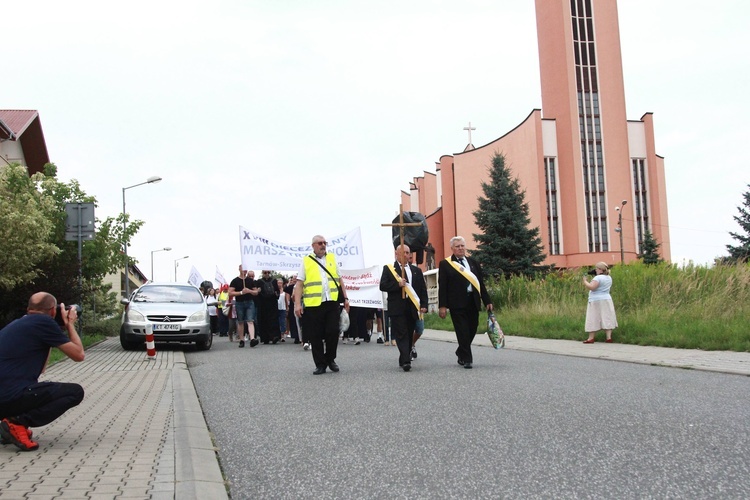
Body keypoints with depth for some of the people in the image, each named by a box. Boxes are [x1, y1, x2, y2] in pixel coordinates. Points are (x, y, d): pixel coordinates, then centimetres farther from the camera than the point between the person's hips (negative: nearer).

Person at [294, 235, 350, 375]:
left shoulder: (332, 258, 13)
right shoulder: (306, 261, 4)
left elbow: (339, 280, 16)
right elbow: (299, 284, 0)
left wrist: (345, 298, 11)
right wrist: (297, 304, -9)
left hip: (332, 302, 2)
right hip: (313, 304, -2)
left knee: (333, 332, -1)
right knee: (315, 336, 2)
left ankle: (330, 359, 19)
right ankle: (320, 364, 13)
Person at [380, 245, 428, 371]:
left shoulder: (416, 270, 16)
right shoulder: (388, 269, 6)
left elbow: (423, 290, 13)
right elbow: (383, 286, -4)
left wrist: (424, 305, 0)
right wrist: (398, 284, -17)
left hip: (412, 307, 4)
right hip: (397, 308, -4)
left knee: (409, 335, 8)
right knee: (401, 335, -10)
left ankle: (404, 360, 18)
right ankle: (406, 361, -17)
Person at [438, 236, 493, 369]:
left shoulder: (473, 262, 14)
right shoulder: (445, 264, 1)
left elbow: (481, 283, 14)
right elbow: (442, 286, -3)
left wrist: (487, 301, 9)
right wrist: (442, 306, -10)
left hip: (473, 302, 5)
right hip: (457, 303, -4)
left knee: (472, 330, 10)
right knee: (463, 332, -4)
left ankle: (461, 353, 31)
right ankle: (467, 359, 5)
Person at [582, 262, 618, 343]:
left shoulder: (598, 278, -16)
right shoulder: (609, 278, 12)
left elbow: (591, 287, -25)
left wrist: (585, 281, -11)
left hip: (596, 301, -8)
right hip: (607, 300, 8)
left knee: (593, 319, -3)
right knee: (607, 318, 5)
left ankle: (591, 338, -1)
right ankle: (609, 337, -2)